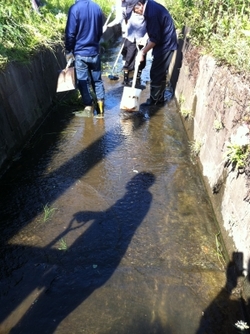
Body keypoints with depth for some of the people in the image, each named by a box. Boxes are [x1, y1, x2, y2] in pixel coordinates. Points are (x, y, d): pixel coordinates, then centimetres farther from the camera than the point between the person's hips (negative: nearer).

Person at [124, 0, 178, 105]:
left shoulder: (152, 11, -23)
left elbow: (155, 38, -23)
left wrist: (142, 52, -17)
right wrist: (145, 48, 12)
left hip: (165, 45, -10)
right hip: (164, 43, 10)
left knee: (156, 73, -3)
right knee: (161, 73, 14)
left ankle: (153, 101, 7)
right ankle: (159, 99, 23)